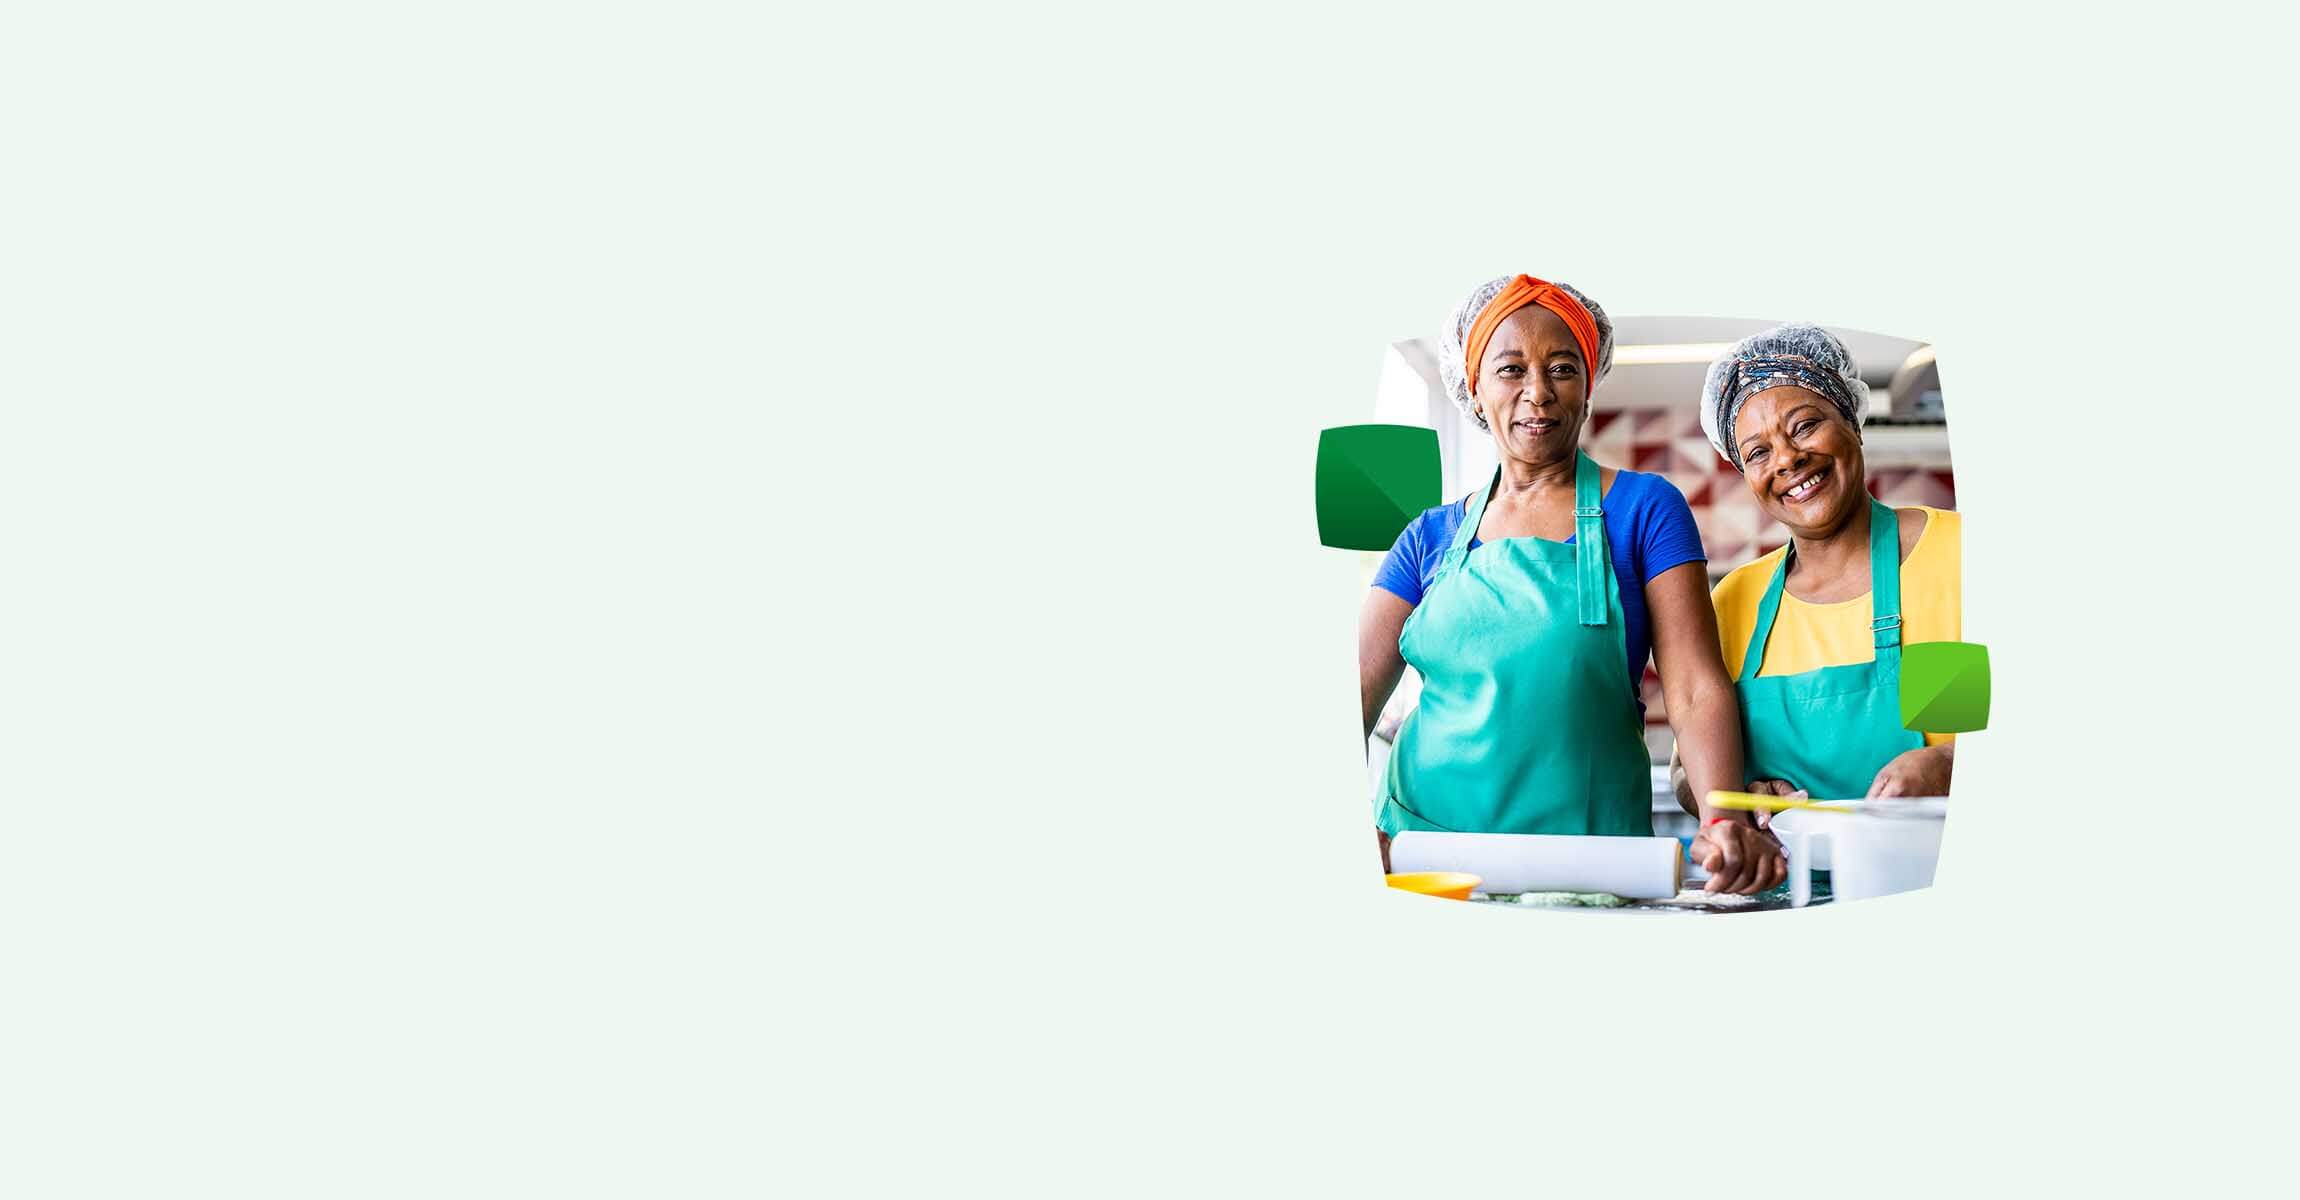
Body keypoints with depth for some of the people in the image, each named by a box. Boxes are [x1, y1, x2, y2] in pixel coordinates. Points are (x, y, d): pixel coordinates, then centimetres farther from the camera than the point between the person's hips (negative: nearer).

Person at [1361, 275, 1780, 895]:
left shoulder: (1643, 508, 4)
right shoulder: (1432, 537, 12)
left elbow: (1697, 691, -4)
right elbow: (1350, 700, 5)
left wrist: (1724, 821, -21)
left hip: (1589, 850, -2)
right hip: (1422, 837, 2)